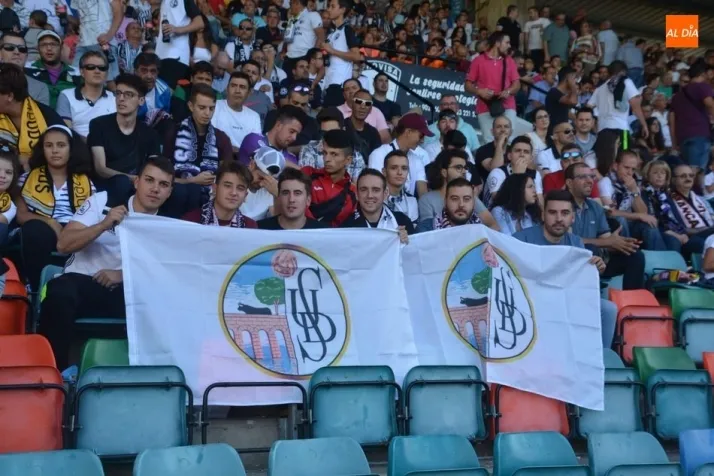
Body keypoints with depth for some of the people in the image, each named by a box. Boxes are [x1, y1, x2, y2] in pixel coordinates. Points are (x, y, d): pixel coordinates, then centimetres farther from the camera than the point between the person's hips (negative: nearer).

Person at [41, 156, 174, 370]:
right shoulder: (102, 201, 4)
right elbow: (63, 244, -4)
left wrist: (122, 275, -19)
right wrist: (104, 225, -20)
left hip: (127, 293, 1)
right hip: (81, 282, -1)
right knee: (59, 292, -36)